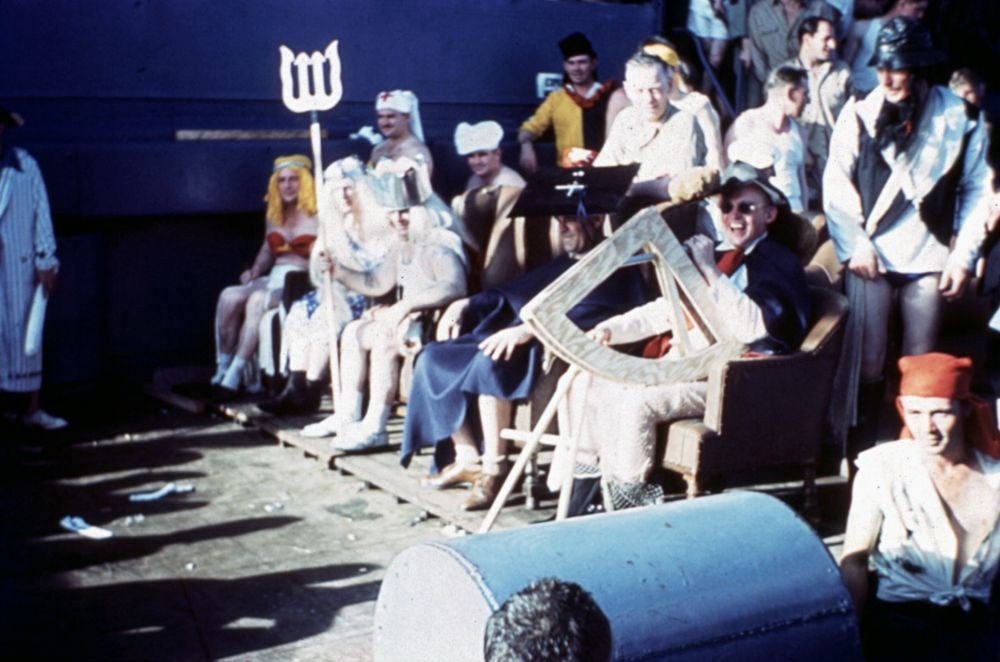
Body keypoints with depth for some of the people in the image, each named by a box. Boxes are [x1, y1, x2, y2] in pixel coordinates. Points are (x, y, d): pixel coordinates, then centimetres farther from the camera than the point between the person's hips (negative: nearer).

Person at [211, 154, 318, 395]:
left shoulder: (317, 216, 0)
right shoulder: (273, 215, 20)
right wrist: (255, 271, 12)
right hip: (273, 278, 6)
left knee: (257, 300, -33)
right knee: (229, 296, -22)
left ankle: (235, 375, -28)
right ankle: (222, 369, -18)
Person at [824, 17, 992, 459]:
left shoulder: (960, 119, 1)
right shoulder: (860, 114, -1)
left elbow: (977, 190, 7)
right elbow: (836, 183, 2)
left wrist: (964, 256, 2)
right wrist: (854, 245, -4)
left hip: (930, 257, 1)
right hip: (872, 254, -1)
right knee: (867, 360, -2)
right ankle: (863, 450, 13)